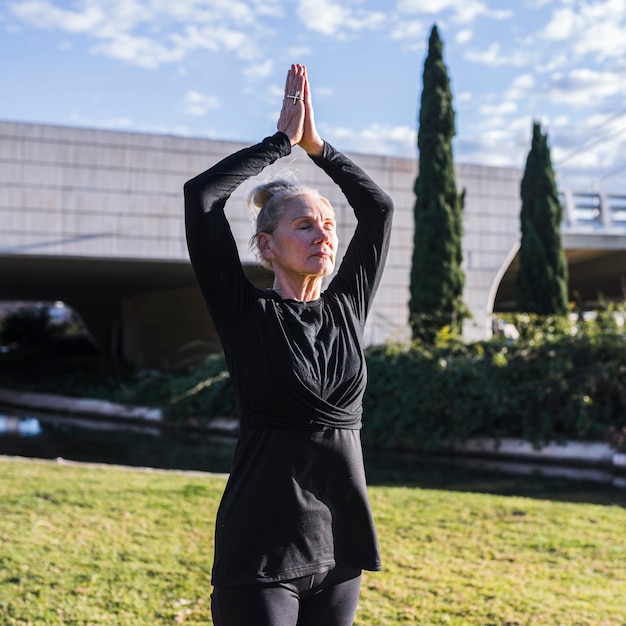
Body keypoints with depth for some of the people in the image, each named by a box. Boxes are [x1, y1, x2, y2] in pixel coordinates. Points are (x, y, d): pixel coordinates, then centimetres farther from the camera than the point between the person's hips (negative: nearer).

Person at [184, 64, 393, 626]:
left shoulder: (348, 308, 8)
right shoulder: (246, 315, -5)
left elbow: (378, 207, 13)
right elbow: (201, 197, -12)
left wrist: (317, 145, 9)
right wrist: (281, 140, -3)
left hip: (338, 548, 5)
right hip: (262, 552, -5)